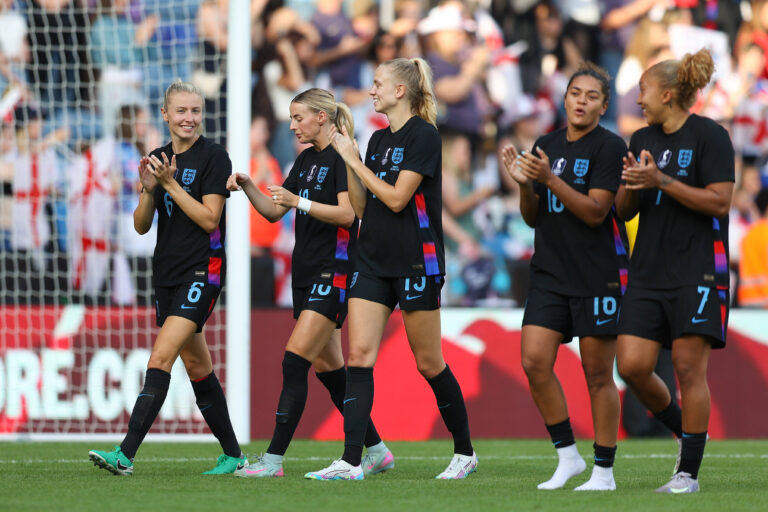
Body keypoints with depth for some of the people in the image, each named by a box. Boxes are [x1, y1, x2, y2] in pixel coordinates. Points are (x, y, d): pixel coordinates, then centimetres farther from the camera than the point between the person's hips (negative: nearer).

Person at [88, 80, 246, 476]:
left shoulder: (214, 158, -7)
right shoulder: (158, 159, 12)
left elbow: (209, 219, -14)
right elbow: (141, 226, 10)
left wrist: (170, 183, -16)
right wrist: (148, 189, -8)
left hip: (202, 270, -8)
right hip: (167, 272, 8)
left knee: (161, 357, -17)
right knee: (196, 365, 11)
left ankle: (126, 453, -24)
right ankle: (232, 453, 22)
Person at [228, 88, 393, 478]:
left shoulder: (341, 157, -10)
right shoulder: (306, 160, 16)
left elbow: (346, 213, -18)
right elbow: (273, 211, 18)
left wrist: (299, 201, -23)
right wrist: (247, 186, 3)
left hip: (333, 272, -9)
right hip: (306, 272, 9)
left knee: (295, 360, -14)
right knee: (327, 366, 11)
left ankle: (274, 458, -15)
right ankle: (376, 450, 19)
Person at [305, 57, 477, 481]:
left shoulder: (423, 135, -10)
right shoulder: (378, 139, 14)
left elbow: (396, 198, -17)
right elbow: (362, 207, 13)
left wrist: (354, 159, -11)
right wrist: (347, 158, 3)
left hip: (416, 263, -7)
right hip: (373, 262, 7)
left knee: (429, 363, 1)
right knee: (358, 356, -5)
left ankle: (465, 451, 18)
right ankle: (351, 462, -9)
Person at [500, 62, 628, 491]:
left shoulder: (610, 147, -7)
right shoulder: (547, 146, 12)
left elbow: (595, 211, -15)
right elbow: (533, 218, 15)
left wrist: (550, 179, -22)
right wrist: (524, 184, -4)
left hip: (598, 275, -6)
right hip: (550, 274, 6)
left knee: (598, 375, -1)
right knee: (534, 360, -6)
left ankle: (604, 471, 7)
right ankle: (568, 456, 7)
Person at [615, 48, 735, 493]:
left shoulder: (710, 136, -6)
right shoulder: (642, 140, 15)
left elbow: (719, 202, -14)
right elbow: (624, 211, 17)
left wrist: (660, 181, -19)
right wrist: (630, 185, -6)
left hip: (697, 270, -7)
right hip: (648, 271, 7)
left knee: (689, 367, -7)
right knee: (633, 366, -3)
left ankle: (689, 472, -1)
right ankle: (685, 433, 20)